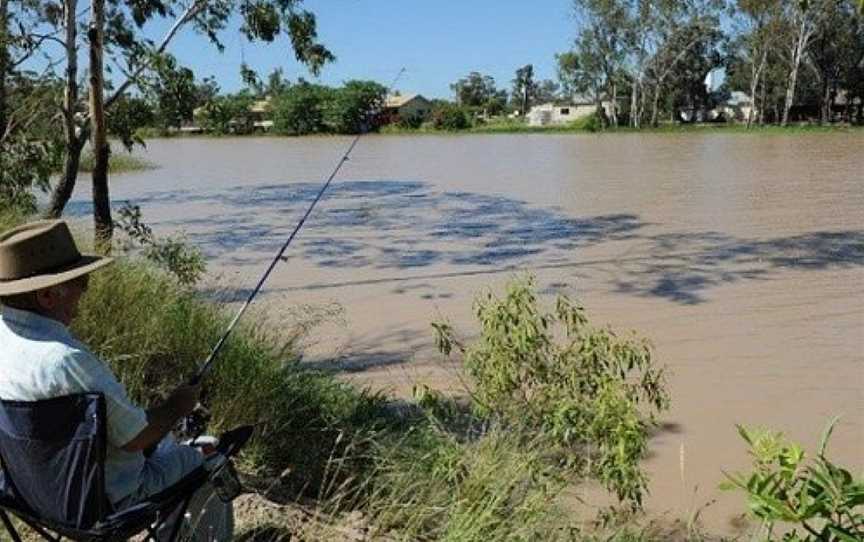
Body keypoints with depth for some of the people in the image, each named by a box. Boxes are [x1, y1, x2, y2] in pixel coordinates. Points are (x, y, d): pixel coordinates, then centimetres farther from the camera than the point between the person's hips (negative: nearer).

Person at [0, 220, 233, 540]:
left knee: (162, 438, 30)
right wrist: (177, 406, -7)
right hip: (104, 501, -8)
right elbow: (136, 437, -27)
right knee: (208, 464, 14)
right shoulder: (67, 359, -36)